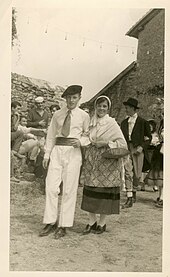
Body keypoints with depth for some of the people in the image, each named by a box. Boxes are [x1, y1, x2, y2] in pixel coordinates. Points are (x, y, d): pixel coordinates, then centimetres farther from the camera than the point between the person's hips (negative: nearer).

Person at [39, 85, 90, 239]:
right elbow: (51, 135, 14)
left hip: (73, 152, -2)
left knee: (69, 189, -1)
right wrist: (47, 154, 9)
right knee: (51, 187, -2)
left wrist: (80, 141, -9)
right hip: (57, 151, 3)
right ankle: (51, 222, 9)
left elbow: (88, 135, 11)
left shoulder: (83, 116, 4)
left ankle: (64, 226, 7)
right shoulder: (57, 115, 11)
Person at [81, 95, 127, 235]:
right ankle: (92, 222, 14)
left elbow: (122, 143, -7)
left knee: (105, 191, 0)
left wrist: (106, 143, -16)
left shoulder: (112, 123, -4)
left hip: (107, 162, -4)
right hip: (91, 162, 4)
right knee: (91, 190, 3)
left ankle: (102, 223, 13)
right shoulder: (91, 123, 9)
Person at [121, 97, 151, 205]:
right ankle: (129, 198, 6)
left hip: (138, 149, -3)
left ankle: (134, 192, 21)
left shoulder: (143, 122, 1)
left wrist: (142, 147, -9)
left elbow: (149, 137, 5)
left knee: (137, 174, -3)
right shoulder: (124, 122, 15)